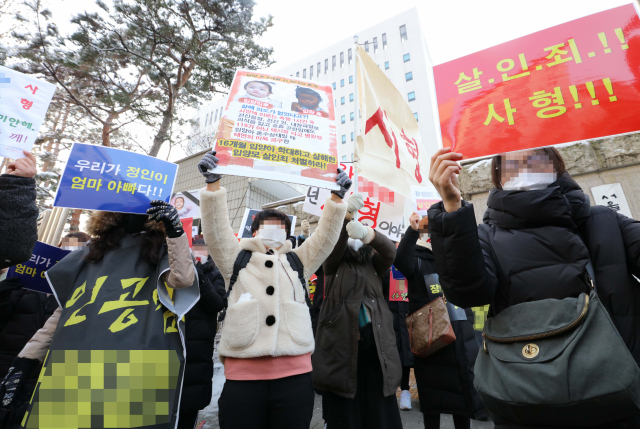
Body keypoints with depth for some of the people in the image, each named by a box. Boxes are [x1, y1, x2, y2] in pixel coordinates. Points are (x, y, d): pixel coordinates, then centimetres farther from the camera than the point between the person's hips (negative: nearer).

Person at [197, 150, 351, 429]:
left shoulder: (298, 261, 14)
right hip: (243, 374, -1)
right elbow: (216, 230, -2)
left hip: (295, 373, 2)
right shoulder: (237, 258, 11)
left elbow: (326, 237, 6)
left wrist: (337, 197, -2)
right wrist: (213, 183, -11)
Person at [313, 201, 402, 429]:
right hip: (341, 343, -2)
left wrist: (367, 233, -24)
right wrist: (345, 216, -29)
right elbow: (333, 243, -12)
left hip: (376, 343, 2)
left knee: (380, 410, 7)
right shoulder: (335, 265, 8)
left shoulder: (374, 265, 14)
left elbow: (390, 251, -5)